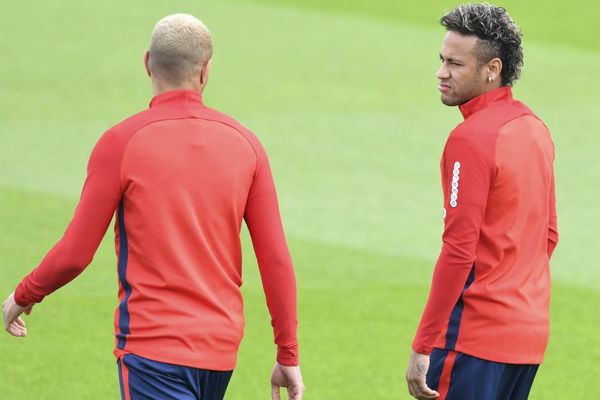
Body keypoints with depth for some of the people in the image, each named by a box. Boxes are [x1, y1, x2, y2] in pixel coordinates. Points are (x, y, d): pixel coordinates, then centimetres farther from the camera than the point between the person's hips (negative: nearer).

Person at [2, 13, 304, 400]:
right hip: (221, 351, 5)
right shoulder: (245, 143, 2)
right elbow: (276, 259, 1)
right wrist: (288, 357, 8)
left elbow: (75, 254, -7)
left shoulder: (121, 143, -8)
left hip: (152, 345, -5)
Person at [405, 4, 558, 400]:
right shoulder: (535, 128, 12)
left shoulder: (472, 138, -15)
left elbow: (458, 251, -18)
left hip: (477, 337, -9)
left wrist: (423, 348, -16)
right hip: (531, 333, 9)